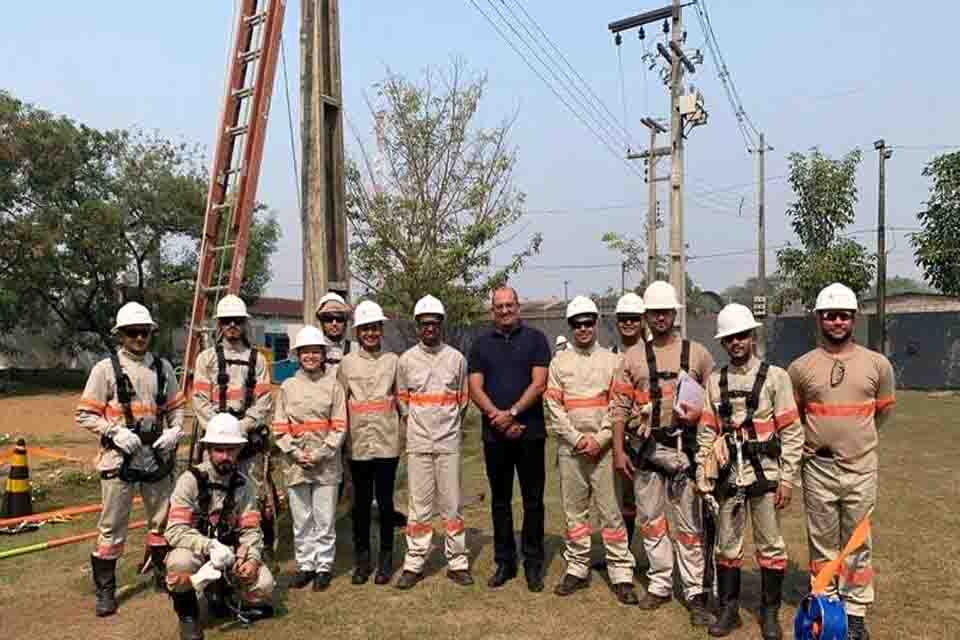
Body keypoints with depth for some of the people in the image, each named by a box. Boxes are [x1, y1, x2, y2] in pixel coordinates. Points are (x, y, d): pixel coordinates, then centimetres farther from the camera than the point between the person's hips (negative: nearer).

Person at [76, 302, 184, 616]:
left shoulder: (163, 367, 6)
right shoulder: (105, 368, -5)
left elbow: (176, 407, 12)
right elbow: (85, 414, -4)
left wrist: (175, 430, -6)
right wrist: (115, 432, -17)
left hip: (158, 457, 4)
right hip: (120, 459, -4)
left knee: (162, 520, 16)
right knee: (112, 526, 2)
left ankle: (164, 575, 34)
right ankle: (105, 590, 17)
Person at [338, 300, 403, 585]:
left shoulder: (393, 360, 5)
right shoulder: (347, 363, 5)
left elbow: (402, 400, 8)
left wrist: (406, 435, 3)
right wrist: (341, 437, 3)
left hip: (387, 441, 0)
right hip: (358, 442, 1)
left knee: (385, 500, 6)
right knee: (361, 502, 8)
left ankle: (386, 559, 19)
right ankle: (361, 559, 22)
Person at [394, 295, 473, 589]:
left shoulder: (457, 358, 3)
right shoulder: (406, 359, 3)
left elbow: (463, 400, 9)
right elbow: (402, 402, 10)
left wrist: (451, 425, 4)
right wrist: (411, 428, 5)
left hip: (449, 442, 0)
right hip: (418, 443, 0)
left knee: (452, 504, 5)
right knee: (419, 505, 5)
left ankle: (457, 562, 15)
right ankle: (413, 564, 13)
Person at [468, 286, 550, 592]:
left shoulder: (535, 339, 3)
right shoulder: (481, 344, 10)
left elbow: (538, 383, -6)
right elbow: (475, 389, 2)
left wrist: (512, 413, -15)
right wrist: (498, 417, -11)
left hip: (530, 432, -2)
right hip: (495, 434, 3)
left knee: (533, 500, 4)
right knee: (500, 500, 11)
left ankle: (533, 563, 16)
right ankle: (504, 562, 22)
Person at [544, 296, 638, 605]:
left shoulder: (611, 360, 6)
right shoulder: (559, 362, 8)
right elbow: (553, 407, 2)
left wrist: (600, 439, -11)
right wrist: (577, 438, -8)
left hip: (603, 446, -2)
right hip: (570, 447, 2)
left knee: (611, 510, -2)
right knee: (574, 510, 9)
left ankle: (622, 573, 6)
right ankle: (577, 568, 21)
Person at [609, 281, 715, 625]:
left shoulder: (697, 353, 4)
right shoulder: (633, 356, 6)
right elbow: (619, 406, 3)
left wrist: (699, 413, -13)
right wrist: (619, 451, -2)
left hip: (683, 446, -2)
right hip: (644, 448, 2)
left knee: (689, 522, 1)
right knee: (650, 517, 11)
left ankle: (695, 593, 12)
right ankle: (659, 584, 25)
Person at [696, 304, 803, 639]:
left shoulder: (775, 376, -3)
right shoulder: (715, 381, 6)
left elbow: (792, 432, -5)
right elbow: (707, 432, 7)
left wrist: (788, 478, -8)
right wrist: (703, 475, 4)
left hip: (765, 474, -2)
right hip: (727, 475, 3)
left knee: (770, 545, 9)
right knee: (727, 545, 11)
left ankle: (770, 612, 25)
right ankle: (728, 609, 26)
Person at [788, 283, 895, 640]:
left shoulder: (877, 364, -1)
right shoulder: (801, 367, -3)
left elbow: (884, 411, 14)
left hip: (861, 469, 0)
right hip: (818, 469, 0)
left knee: (858, 544, 10)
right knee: (822, 543, 11)